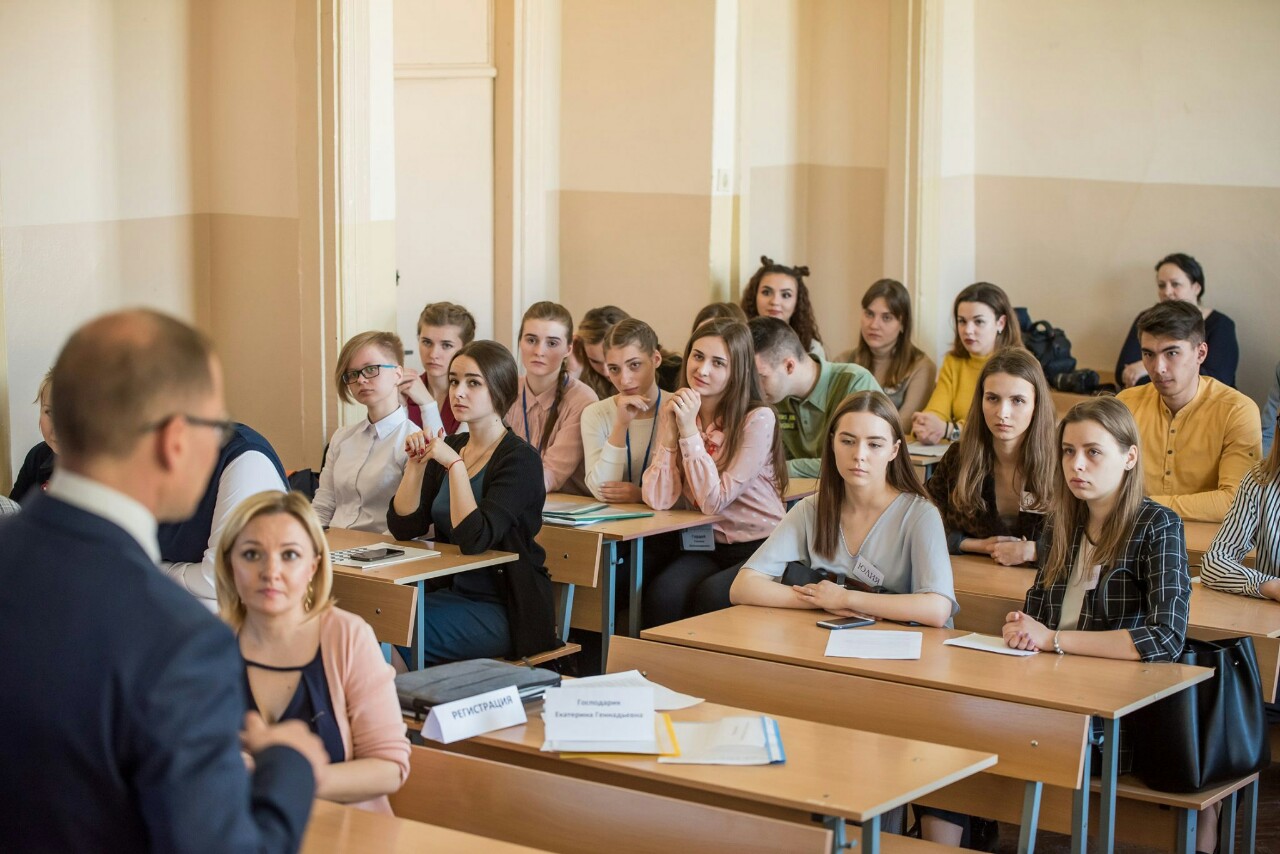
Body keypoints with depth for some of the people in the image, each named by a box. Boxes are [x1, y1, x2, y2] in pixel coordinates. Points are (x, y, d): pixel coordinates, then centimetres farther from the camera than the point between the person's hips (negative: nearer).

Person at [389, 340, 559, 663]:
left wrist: (455, 464, -24)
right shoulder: (450, 447, 9)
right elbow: (403, 528, 3)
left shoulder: (520, 458, -12)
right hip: (456, 592, 6)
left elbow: (475, 539, -25)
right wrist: (416, 463, -8)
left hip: (506, 609, -6)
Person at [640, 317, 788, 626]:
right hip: (709, 547, 4)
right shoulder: (672, 412, 3)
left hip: (760, 549, -4)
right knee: (661, 594, -27)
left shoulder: (758, 419, -12)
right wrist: (670, 431, -14)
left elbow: (714, 501, -17)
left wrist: (690, 430, -19)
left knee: (711, 596, -31)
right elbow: (658, 501, -8)